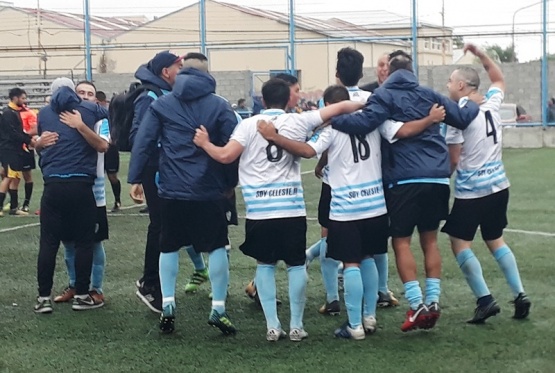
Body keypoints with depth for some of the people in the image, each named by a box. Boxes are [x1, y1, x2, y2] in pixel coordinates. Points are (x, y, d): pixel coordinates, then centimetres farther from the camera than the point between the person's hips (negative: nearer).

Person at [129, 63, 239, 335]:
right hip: (210, 190, -1)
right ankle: (218, 309, 6)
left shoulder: (161, 104, 4)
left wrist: (134, 179, 3)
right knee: (217, 246, 8)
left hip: (172, 190, 1)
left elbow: (143, 142, -1)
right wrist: (231, 182, 9)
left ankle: (167, 304, 10)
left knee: (169, 246, 15)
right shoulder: (220, 106, -1)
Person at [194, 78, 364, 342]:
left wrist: (205, 143, 11)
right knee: (296, 265, 10)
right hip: (292, 209, 0)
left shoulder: (249, 124, 0)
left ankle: (272, 326, 10)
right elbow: (340, 107, 7)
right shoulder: (299, 122, 3)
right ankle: (296, 326, 12)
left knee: (265, 265, 11)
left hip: (260, 210, 0)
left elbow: (226, 156, -7)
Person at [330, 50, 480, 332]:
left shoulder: (384, 96, 1)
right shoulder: (428, 95, 15)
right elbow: (462, 118, 18)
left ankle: (417, 304, -5)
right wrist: (474, 104, 38)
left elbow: (363, 122, -17)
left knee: (401, 242, 3)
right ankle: (433, 301, 8)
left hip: (405, 180, -4)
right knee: (430, 240, 14)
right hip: (437, 178, 5)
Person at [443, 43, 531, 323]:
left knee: (460, 243, 1)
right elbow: (499, 79, 29)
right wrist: (480, 54, 23)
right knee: (495, 240, 19)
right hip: (498, 184, 7)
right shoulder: (492, 103, 5)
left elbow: (454, 159, -13)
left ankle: (485, 300, -5)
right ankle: (519, 295, 13)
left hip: (471, 190, -7)